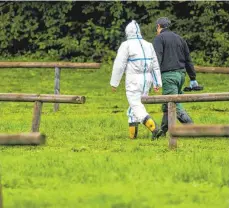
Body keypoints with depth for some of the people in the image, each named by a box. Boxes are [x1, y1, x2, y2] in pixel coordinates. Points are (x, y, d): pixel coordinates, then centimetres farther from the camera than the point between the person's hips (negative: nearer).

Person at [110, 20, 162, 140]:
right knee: (135, 104, 18)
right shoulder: (148, 45, 11)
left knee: (136, 106, -9)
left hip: (133, 80, -6)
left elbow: (119, 65, -10)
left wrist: (114, 83, -3)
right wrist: (157, 83, 11)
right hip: (147, 80, 6)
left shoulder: (126, 45, -8)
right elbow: (155, 66, 10)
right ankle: (132, 132, 17)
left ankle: (153, 126, -29)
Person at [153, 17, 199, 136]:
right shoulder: (179, 38, 20)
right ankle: (163, 131, 19)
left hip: (168, 75, -8)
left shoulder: (159, 39, -1)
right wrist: (193, 78, 23)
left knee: (174, 104, -11)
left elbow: (157, 59, -14)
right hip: (181, 74, 8)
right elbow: (188, 60, 21)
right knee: (167, 105, 16)